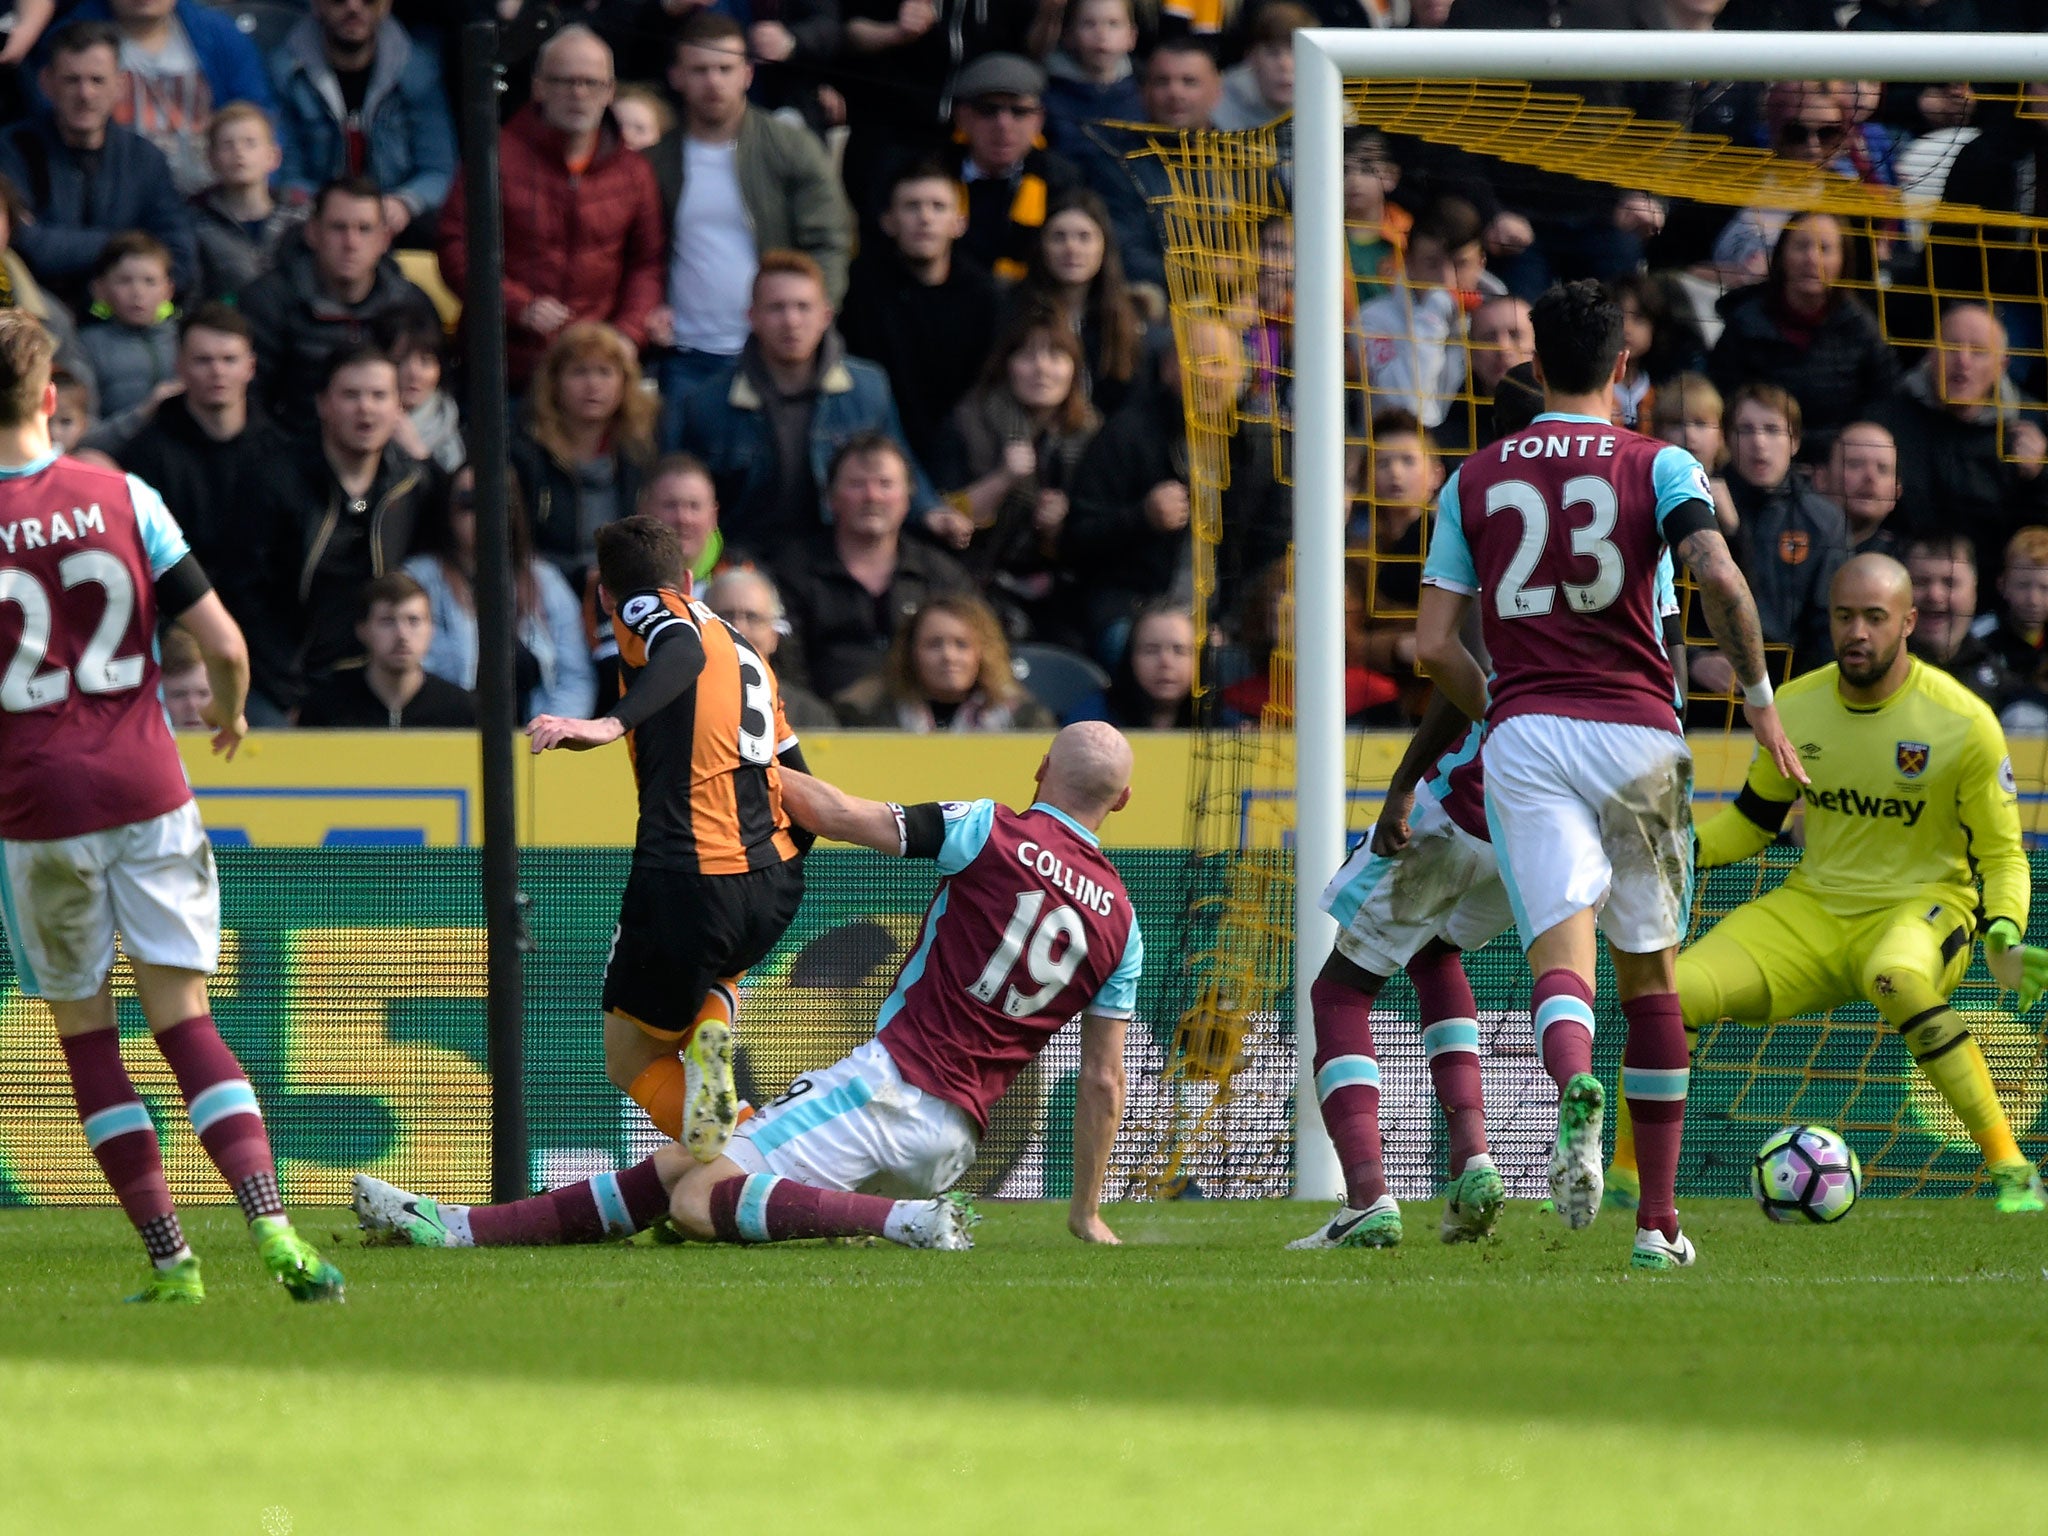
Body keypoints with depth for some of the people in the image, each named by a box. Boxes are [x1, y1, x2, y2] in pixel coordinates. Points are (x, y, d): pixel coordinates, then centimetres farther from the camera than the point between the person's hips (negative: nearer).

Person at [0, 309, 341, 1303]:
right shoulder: (123, 499, 0)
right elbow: (222, 642, -2)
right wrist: (230, 713, 19)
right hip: (147, 790, 2)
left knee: (86, 1034, 10)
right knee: (185, 1018, 5)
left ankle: (168, 1256, 5)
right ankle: (274, 1232, -12)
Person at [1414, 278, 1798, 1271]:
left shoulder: (1474, 480, 11)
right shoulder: (1657, 467, 4)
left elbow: (1434, 645, 8)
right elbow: (1720, 577, -14)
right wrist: (1759, 696, -2)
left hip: (1525, 735, 0)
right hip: (1637, 729, 0)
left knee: (1560, 955, -11)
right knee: (1649, 973, 13)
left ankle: (1575, 1088, -47)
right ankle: (1658, 1221, 16)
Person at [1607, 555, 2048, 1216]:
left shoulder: (1963, 722, -13)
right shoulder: (1793, 709, 0)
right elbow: (1754, 817, 15)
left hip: (1924, 904, -4)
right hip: (1811, 913, 4)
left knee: (1896, 977, -42)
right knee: (1670, 989, -17)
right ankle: (1621, 1179, 4)